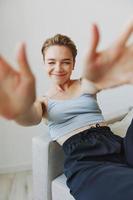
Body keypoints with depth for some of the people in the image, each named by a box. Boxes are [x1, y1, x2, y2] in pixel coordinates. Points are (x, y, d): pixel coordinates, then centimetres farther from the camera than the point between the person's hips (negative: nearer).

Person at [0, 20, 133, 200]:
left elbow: (95, 83, -9)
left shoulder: (84, 85, 18)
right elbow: (32, 117, -11)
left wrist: (98, 74, -39)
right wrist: (21, 109, -40)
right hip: (84, 160, -4)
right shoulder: (44, 101, 15)